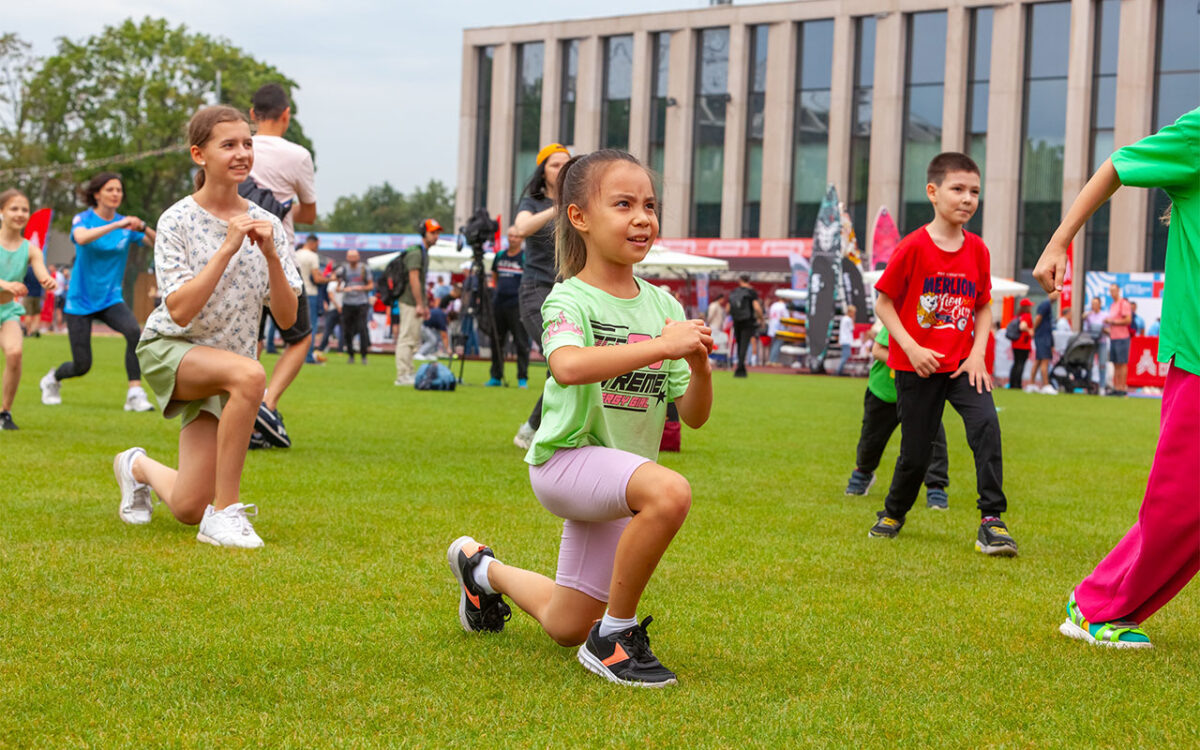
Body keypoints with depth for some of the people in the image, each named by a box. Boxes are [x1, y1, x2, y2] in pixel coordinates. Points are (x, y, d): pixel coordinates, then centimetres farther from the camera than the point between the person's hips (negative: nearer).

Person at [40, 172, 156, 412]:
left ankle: (135, 394, -26)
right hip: (80, 300, -2)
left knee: (133, 331, -30)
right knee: (82, 365, -1)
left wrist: (143, 228, -28)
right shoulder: (83, 219, -8)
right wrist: (116, 225, -38)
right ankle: (52, 379, 34)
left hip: (110, 299, 2)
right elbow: (81, 238, -32)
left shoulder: (126, 225, 1)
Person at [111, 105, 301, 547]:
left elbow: (287, 318, -5)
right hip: (170, 351, -4)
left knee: (188, 510, -3)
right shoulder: (177, 221, -11)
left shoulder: (266, 225, 0)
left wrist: (270, 254, -19)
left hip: (222, 372, 4)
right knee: (249, 374, -38)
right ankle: (224, 512, -28)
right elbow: (179, 310, -22)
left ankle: (139, 467, 34)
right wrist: (227, 248, -26)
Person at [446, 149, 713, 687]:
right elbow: (568, 366, -35)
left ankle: (482, 568, 46)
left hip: (620, 478, 7)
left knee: (564, 627, 16)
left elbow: (694, 416, 4)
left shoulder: (663, 306, 5)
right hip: (567, 460, -7)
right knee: (669, 492, -38)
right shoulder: (571, 300, -11)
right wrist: (659, 345, -38)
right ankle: (614, 635, -20)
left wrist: (698, 364, -16)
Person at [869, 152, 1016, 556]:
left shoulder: (977, 249, 2)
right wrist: (911, 348, -14)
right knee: (916, 451, 4)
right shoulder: (914, 246, -10)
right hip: (918, 367, -3)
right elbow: (884, 303, -5)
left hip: (962, 363, 3)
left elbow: (984, 307, 10)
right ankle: (893, 514, 33)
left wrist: (978, 353, -4)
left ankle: (991, 520, -16)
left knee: (986, 424, -21)